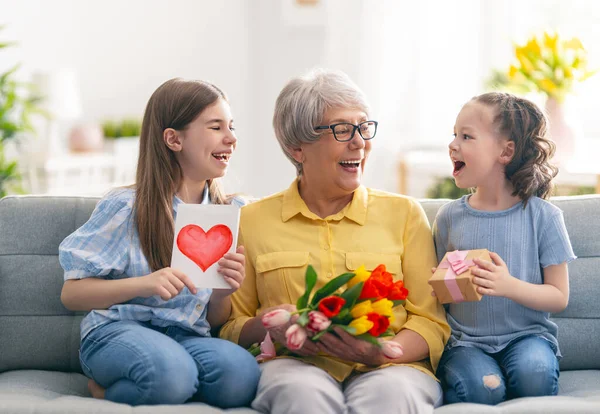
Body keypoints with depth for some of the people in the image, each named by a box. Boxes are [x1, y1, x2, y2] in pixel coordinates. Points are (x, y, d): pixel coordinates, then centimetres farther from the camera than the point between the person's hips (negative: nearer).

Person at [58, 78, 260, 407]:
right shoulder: (127, 207, -5)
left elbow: (214, 322, 14)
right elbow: (72, 293, -6)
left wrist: (223, 292, -10)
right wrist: (143, 284, -22)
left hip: (188, 339, 5)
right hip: (118, 331, -4)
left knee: (241, 374, -31)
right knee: (170, 371, -39)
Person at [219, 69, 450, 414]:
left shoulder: (404, 213, 14)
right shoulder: (253, 220, 14)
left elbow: (431, 323, 9)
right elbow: (230, 328, 16)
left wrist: (383, 353, -13)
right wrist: (265, 324, -8)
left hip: (388, 369, 0)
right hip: (295, 364, 0)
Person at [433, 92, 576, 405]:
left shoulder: (542, 216, -3)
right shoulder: (449, 217, 4)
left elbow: (559, 297, -2)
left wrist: (510, 286, -20)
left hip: (526, 335, 0)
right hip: (466, 341, 0)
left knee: (534, 372, -32)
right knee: (481, 387, -30)